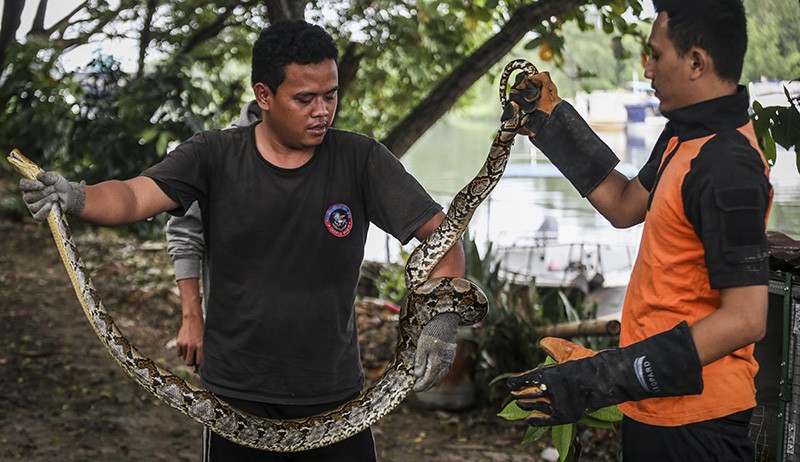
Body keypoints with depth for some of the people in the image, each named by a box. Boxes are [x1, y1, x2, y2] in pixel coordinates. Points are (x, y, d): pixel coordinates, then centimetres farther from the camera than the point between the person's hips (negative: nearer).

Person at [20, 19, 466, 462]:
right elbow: (132, 197, -17)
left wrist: (442, 318, -24)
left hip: (336, 396, 1)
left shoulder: (361, 159, -5)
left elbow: (441, 233, -8)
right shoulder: (215, 156, -5)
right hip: (238, 393, 0)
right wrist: (75, 196, -39)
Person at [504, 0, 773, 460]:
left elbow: (746, 318, -28)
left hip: (693, 421, -9)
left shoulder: (727, 167, -24)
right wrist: (552, 121, 20)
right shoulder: (684, 136, 7)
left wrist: (602, 379, -32)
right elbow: (625, 206, 22)